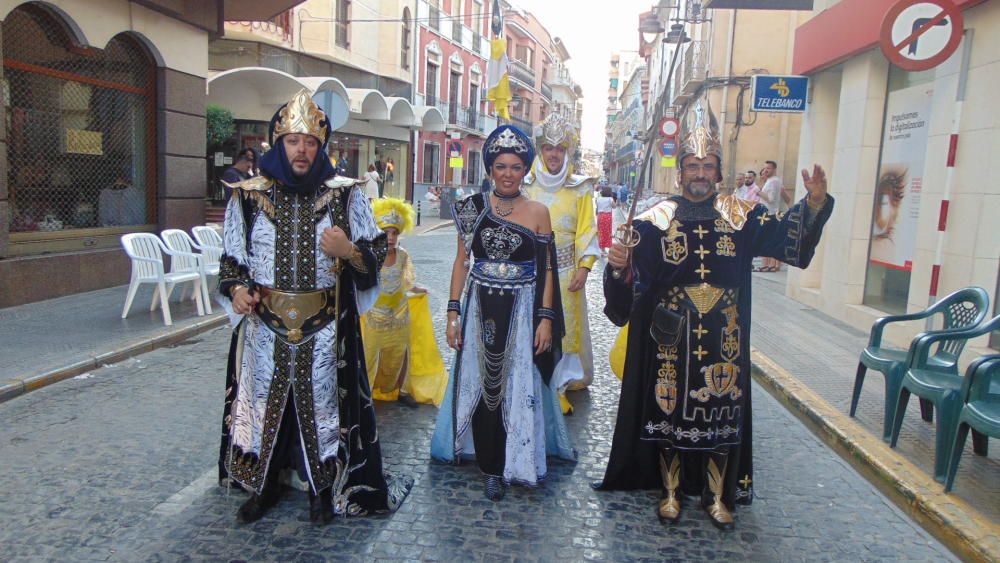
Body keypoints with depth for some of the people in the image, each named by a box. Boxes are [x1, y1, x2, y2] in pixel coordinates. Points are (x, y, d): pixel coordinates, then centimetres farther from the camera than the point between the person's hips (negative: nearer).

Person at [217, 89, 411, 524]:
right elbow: (231, 259, 10)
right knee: (264, 403, 13)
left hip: (325, 332, -1)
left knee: (322, 404, 10)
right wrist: (236, 289, -9)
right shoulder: (248, 196, 2)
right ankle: (264, 485, 35)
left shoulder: (344, 195, -1)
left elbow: (376, 254, 3)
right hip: (265, 330, 1)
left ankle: (324, 488, 31)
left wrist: (349, 251, -18)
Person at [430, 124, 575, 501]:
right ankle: (490, 466, 20)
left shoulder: (538, 212, 0)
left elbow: (546, 270, 1)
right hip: (480, 309, 1)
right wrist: (453, 312, -2)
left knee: (520, 386, 6)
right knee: (482, 385, 5)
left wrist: (546, 318, -5)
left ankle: (518, 460, 27)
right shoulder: (474, 207, 3)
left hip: (522, 311, -1)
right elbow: (462, 261, 4)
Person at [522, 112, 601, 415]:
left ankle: (559, 387, 14)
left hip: (566, 272, 0)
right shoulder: (525, 187, 3)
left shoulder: (580, 188, 2)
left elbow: (587, 230, 1)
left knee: (565, 329, 4)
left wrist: (584, 267, -8)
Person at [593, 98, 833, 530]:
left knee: (720, 413, 9)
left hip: (722, 338, 2)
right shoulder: (656, 219, -2)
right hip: (671, 335, -1)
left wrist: (815, 203, -16)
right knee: (670, 409, 7)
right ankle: (670, 491, 26)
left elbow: (788, 237, -2)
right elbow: (632, 276, -6)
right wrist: (619, 266, -27)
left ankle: (717, 496, 27)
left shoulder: (740, 215, 4)